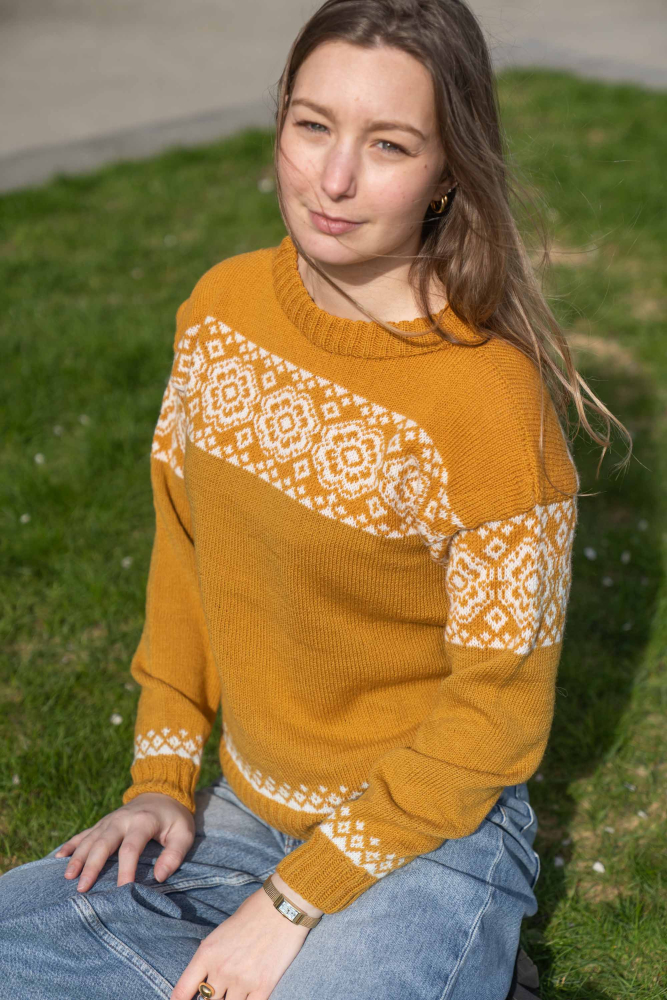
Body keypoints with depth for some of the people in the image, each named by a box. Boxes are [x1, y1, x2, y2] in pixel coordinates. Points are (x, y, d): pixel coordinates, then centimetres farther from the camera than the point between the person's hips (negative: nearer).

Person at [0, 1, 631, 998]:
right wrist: (162, 777, 3)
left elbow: (498, 709, -18)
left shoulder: (490, 402, -24)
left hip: (424, 838, -6)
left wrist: (295, 903, -16)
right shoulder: (224, 304, -5)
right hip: (235, 815, 6)